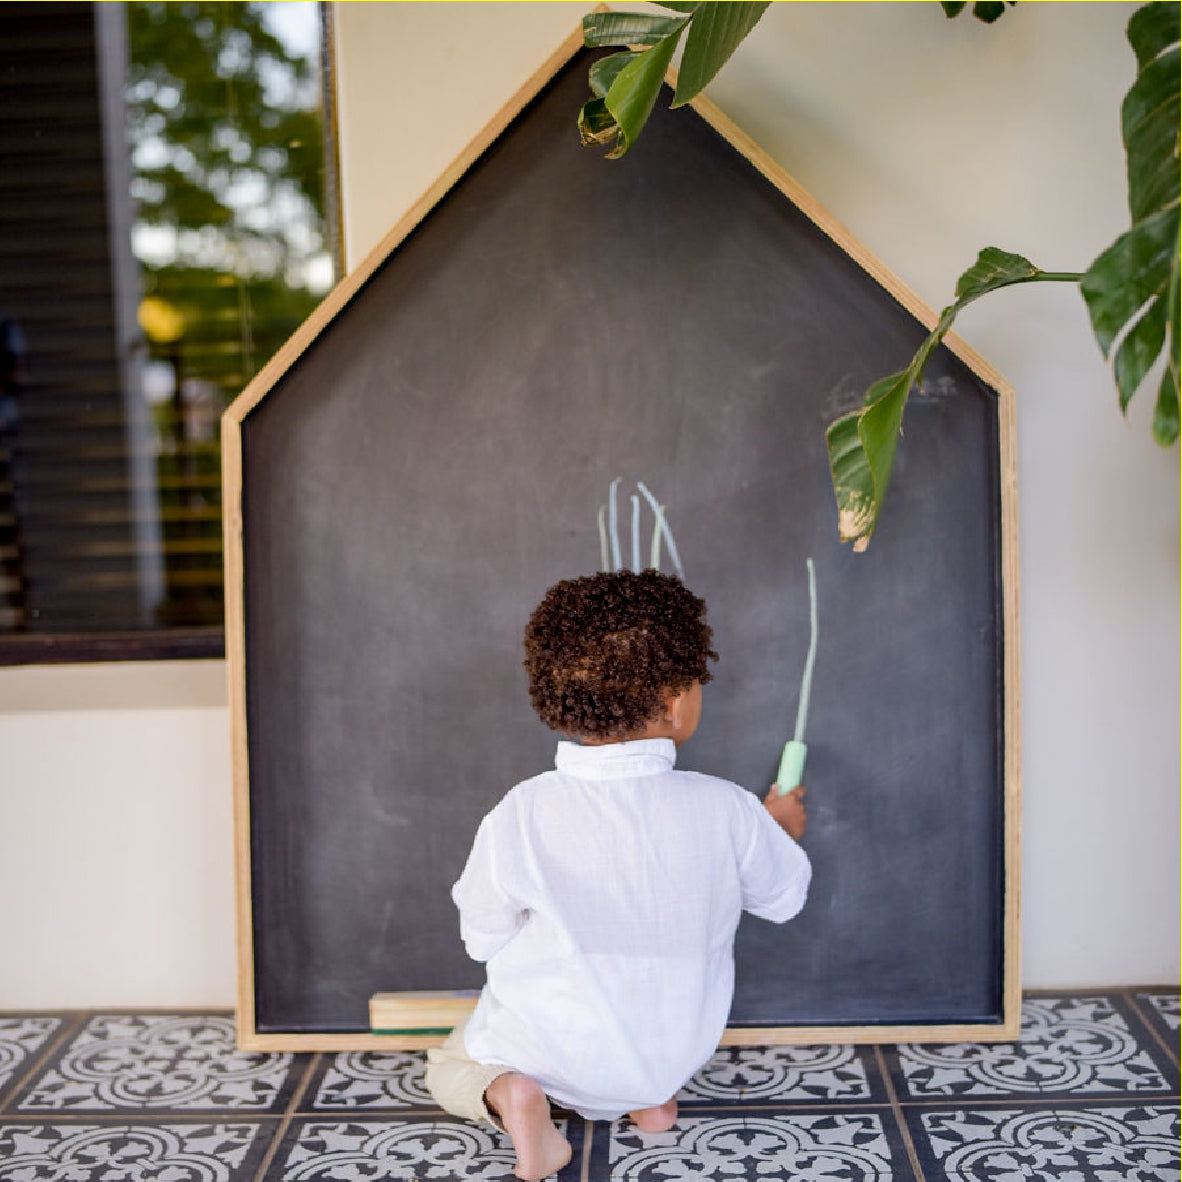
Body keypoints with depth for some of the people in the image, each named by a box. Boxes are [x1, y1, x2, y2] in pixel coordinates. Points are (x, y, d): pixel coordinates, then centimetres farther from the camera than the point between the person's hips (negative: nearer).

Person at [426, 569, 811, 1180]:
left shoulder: (519, 816, -22)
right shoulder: (729, 811, -20)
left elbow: (483, 938, -7)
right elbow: (782, 896, 0)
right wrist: (782, 830, 22)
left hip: (551, 1053, -2)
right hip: (677, 1052, 3)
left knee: (449, 1066, 28)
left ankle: (505, 1093, -5)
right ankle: (652, 1095, 13)